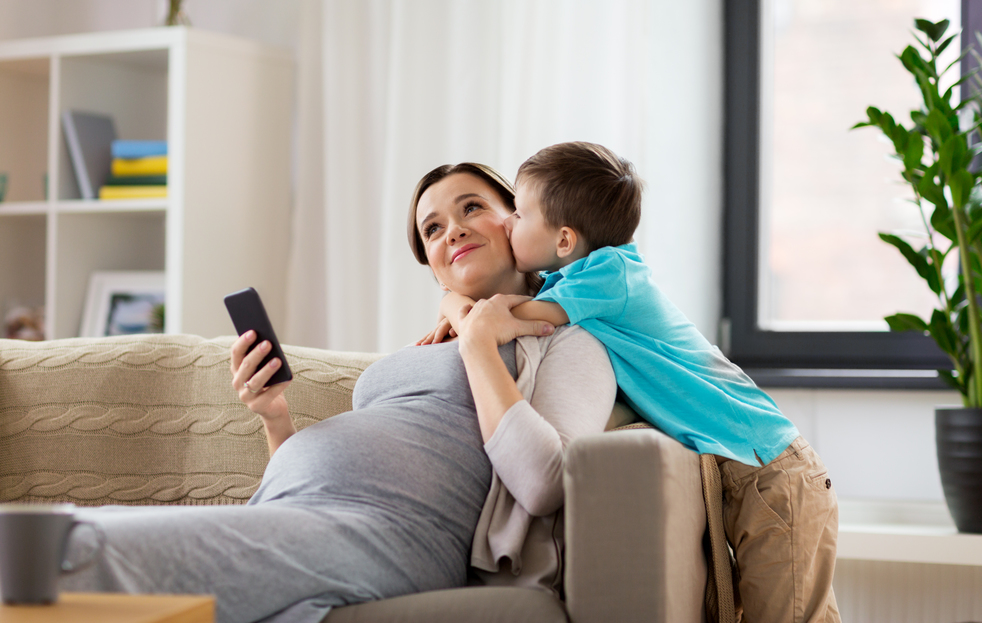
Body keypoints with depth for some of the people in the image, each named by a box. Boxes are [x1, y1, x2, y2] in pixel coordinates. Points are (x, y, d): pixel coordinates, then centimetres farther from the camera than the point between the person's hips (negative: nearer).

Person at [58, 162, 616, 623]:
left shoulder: (568, 345, 13)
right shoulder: (414, 357, 35)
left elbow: (542, 485, -9)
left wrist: (480, 339, 0)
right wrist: (276, 420, 10)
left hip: (377, 532, -8)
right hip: (271, 518, 8)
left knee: (74, 556, -29)